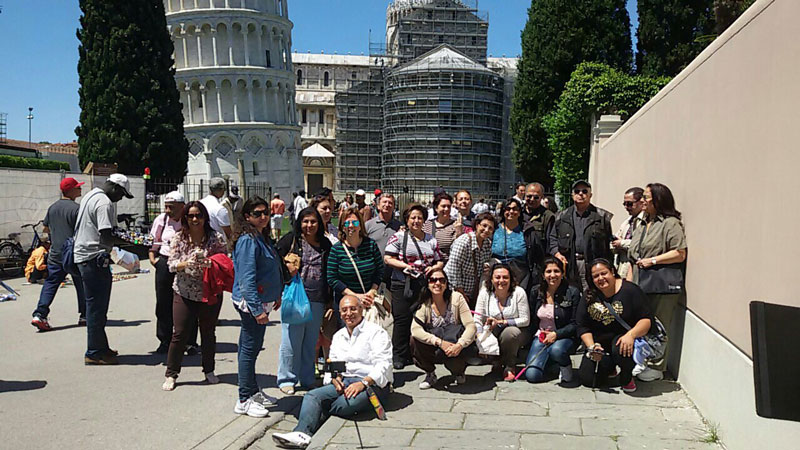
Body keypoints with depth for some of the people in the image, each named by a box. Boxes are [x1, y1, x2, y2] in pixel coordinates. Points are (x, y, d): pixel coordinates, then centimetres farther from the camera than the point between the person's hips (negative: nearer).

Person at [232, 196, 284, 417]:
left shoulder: (262, 238, 12)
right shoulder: (247, 241, -17)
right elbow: (247, 278, -22)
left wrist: (277, 295, 21)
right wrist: (257, 309, -25)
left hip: (262, 302, 9)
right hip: (251, 303, -9)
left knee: (252, 348, 17)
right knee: (249, 349, -2)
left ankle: (253, 392, 28)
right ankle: (244, 401, 6)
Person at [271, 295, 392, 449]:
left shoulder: (376, 332, -1)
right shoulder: (338, 336, 22)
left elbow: (383, 365, -11)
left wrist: (364, 383, -24)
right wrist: (335, 378, -7)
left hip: (372, 384, -5)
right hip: (343, 383, 6)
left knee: (344, 405, -34)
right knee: (312, 396, -19)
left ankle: (320, 413, -11)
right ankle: (302, 434, -38)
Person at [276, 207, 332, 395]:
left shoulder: (325, 244, 12)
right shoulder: (291, 240, 1)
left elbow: (330, 273, 16)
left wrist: (329, 299, 10)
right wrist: (287, 268, -16)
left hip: (317, 300, 4)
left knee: (311, 341, 11)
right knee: (292, 340, 0)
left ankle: (307, 379, 23)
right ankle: (286, 379, 14)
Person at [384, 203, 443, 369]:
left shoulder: (431, 240, 17)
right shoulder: (399, 237, 3)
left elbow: (440, 261, 20)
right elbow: (388, 258, -3)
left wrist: (434, 267, -2)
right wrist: (405, 266, -15)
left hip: (425, 285, 4)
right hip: (402, 285, -3)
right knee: (402, 319, -4)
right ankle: (399, 355, 5)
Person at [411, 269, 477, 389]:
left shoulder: (456, 298, -9)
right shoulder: (424, 304, -7)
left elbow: (471, 326, -14)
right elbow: (415, 329, -22)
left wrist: (460, 345, -32)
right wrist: (439, 342, -33)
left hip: (454, 347, -1)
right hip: (433, 350, 2)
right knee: (414, 340, -26)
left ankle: (459, 372, 7)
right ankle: (430, 375, 1)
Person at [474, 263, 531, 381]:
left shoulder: (518, 292, -13)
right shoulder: (485, 293, -6)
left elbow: (525, 320, -14)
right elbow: (477, 320, -8)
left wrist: (501, 322, -22)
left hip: (516, 330, -3)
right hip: (493, 332, 3)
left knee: (509, 332, -37)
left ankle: (509, 367, -10)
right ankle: (498, 362, 10)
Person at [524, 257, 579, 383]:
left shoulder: (572, 292, -8)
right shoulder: (536, 293, 3)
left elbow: (575, 324, -8)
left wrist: (556, 334, -19)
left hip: (565, 336, -3)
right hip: (541, 336, 4)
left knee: (556, 350, -40)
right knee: (532, 375, -16)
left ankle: (566, 367, -4)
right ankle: (551, 363, 18)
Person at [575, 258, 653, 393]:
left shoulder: (630, 290, -8)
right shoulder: (589, 296, 2)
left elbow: (646, 319, -11)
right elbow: (582, 326, 2)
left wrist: (631, 334, -29)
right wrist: (591, 346, -14)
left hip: (623, 339, -3)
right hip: (599, 344, 4)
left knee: (621, 350, -38)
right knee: (587, 380, -13)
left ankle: (627, 378, -4)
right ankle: (609, 366, 22)